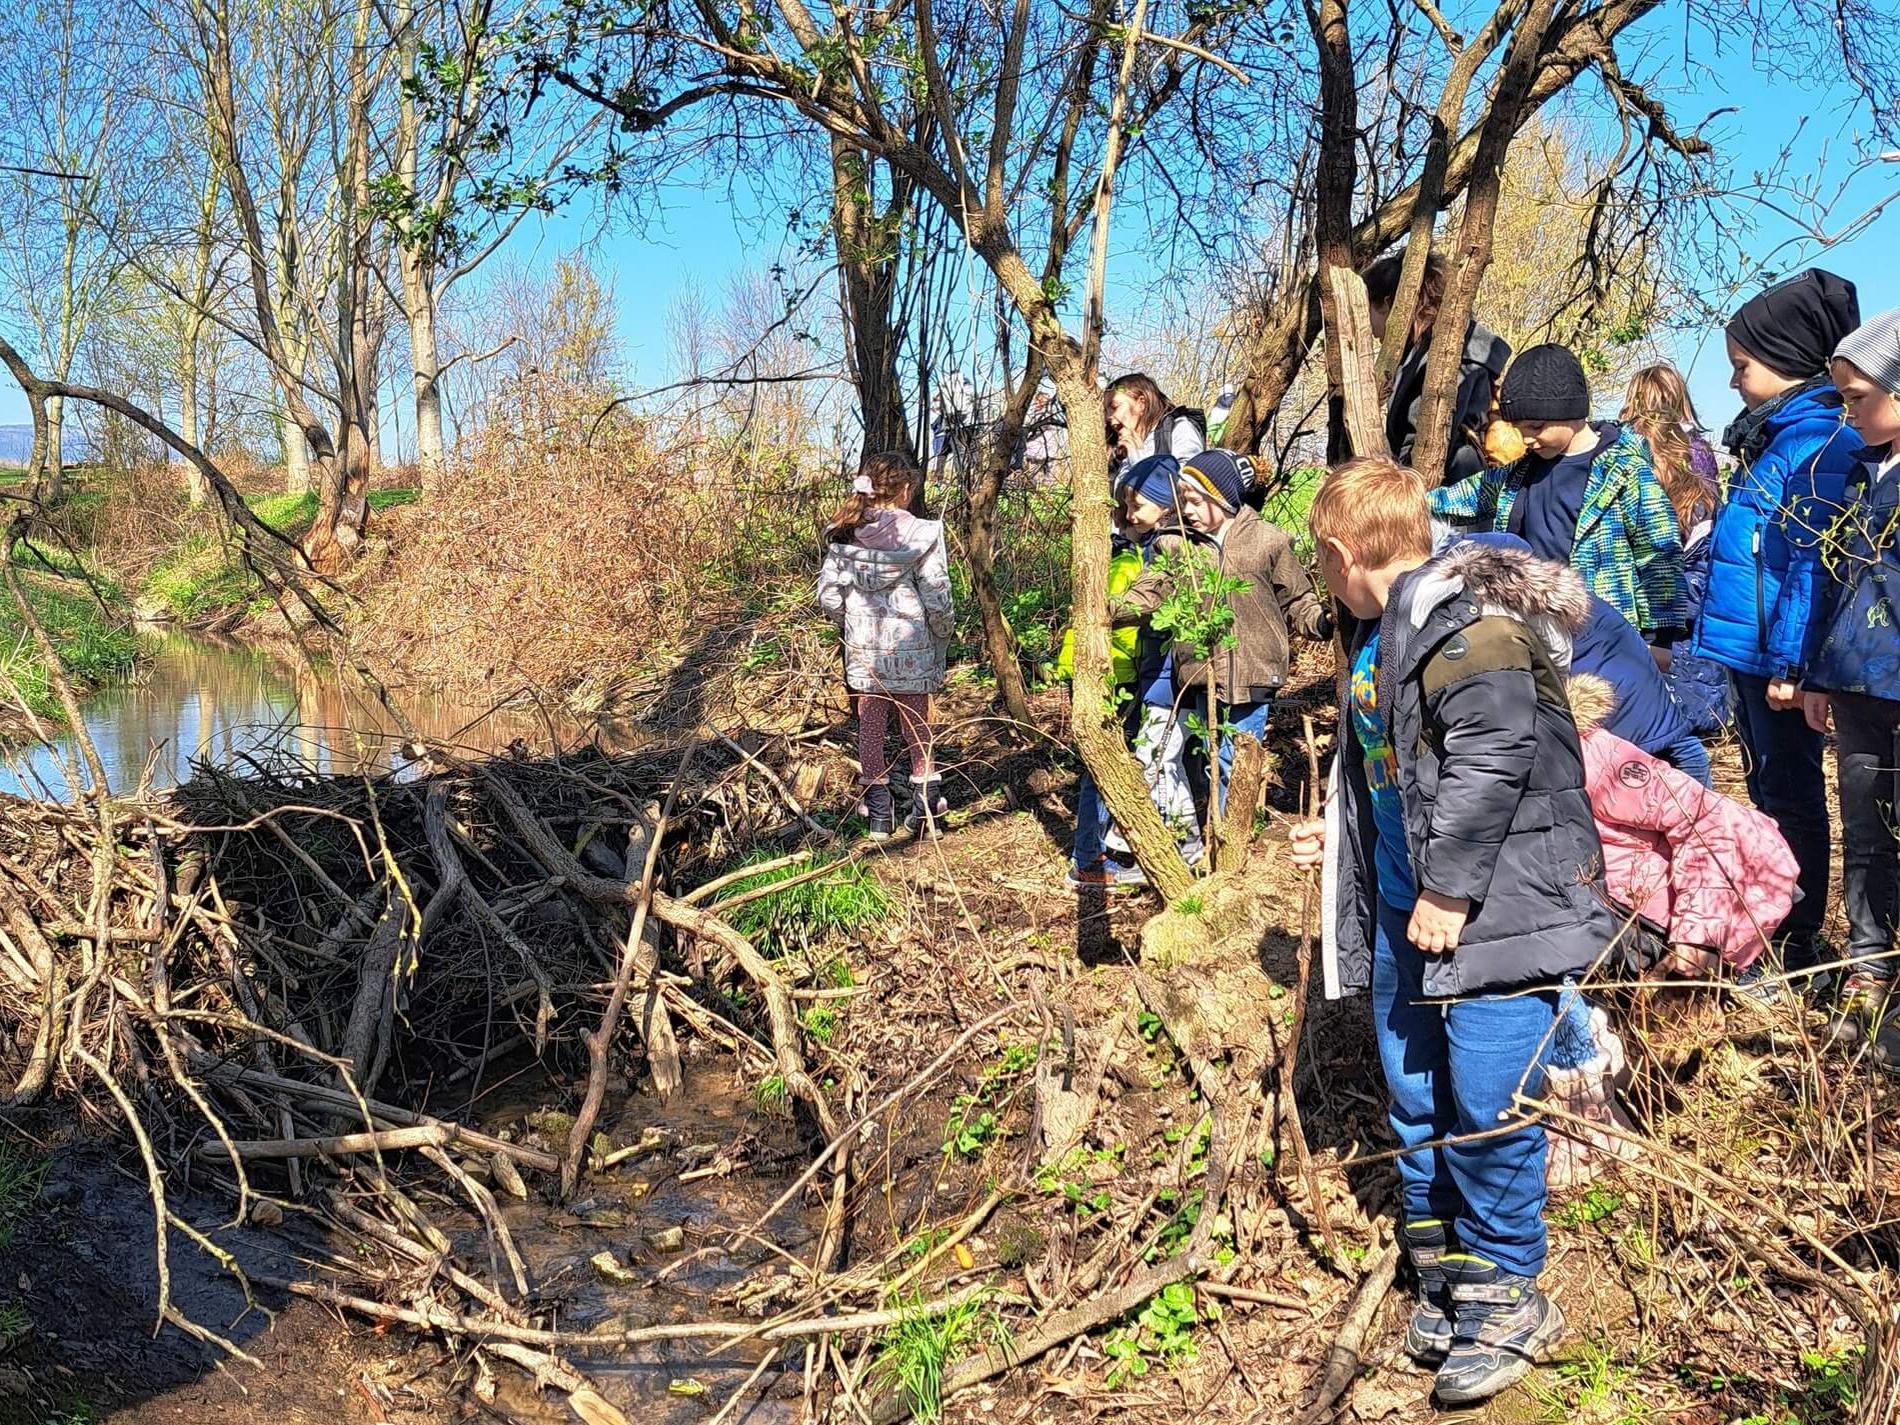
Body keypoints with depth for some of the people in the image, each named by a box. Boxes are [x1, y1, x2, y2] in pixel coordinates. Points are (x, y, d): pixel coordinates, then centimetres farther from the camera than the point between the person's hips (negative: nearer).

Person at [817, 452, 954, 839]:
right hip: (911, 650, -2)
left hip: (862, 651, 2)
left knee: (870, 729, 12)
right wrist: (943, 635, 6)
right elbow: (937, 599, -12)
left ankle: (878, 812, 18)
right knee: (916, 727, 14)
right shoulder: (922, 535, -13)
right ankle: (925, 802, 15)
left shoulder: (844, 535, -4)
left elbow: (828, 596, -3)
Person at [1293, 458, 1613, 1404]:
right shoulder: (1377, 636, 14)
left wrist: (1450, 888, -22)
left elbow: (1493, 757, -25)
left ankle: (1504, 1299, 11)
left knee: (1485, 1105, -5)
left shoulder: (1463, 621, -17)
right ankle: (1443, 1281, 28)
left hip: (1497, 906, -10)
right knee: (1414, 1098, 14)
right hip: (1405, 912, 10)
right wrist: (1341, 833, 33)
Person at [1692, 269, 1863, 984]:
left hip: (1777, 654, -10)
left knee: (1790, 798, 0)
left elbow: (1812, 562, -20)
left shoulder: (1821, 441, -17)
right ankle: (1767, 927, 29)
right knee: (1767, 790, 17)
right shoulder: (1772, 434, 13)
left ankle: (1799, 951, 10)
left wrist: (1789, 662, -22)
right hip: (1747, 648, 10)